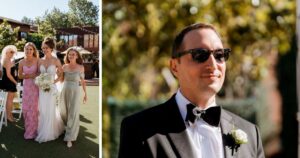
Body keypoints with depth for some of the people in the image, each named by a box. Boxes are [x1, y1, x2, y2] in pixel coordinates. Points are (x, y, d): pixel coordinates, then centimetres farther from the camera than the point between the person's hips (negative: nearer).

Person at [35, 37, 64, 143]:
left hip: (52, 88, -3)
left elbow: (61, 74, 2)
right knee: (42, 110, 9)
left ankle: (48, 133, 17)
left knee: (50, 111, 3)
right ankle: (43, 131, 25)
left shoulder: (56, 61, -7)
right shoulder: (40, 61, 4)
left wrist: (55, 81, -11)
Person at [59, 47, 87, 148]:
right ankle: (68, 128, 46)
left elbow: (83, 81, 3)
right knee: (64, 113, 15)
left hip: (75, 92, -3)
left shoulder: (81, 67, -6)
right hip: (64, 92, 3)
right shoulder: (64, 67, 0)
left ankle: (69, 138, -1)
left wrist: (85, 93, 6)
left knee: (73, 115, -6)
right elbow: (61, 79, 7)